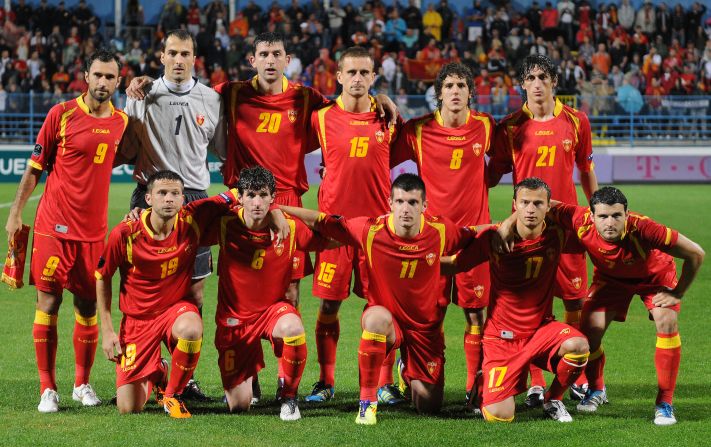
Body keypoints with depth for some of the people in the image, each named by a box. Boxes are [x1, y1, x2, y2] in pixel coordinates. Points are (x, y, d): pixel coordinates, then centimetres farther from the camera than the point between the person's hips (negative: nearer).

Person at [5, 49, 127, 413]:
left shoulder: (123, 122, 6)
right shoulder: (61, 114, -3)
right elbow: (34, 168, 2)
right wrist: (15, 213, 0)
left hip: (94, 230, 3)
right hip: (54, 226, -3)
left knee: (88, 306, 7)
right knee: (48, 302, -3)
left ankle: (82, 384, 21)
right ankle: (47, 388, 2)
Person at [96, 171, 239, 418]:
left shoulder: (192, 219, -15)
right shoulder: (125, 234, -18)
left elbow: (233, 198, -1)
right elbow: (102, 277, -2)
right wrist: (107, 330, -4)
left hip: (177, 307, 0)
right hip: (137, 318, 0)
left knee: (191, 329, -40)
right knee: (128, 408, -6)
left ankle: (173, 394, -10)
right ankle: (157, 373, 33)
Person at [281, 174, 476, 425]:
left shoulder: (441, 232, -16)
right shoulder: (370, 230, -19)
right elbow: (319, 221, -12)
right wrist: (276, 210, -20)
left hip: (426, 327, 2)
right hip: (387, 320, -2)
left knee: (429, 406, 4)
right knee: (376, 317, -41)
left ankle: (408, 371, 43)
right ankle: (367, 402, -25)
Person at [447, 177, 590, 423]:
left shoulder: (557, 235, -8)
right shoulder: (493, 237, -11)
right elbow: (455, 264, 1)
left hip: (541, 329, 2)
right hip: (501, 337, -2)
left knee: (578, 345, -33)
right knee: (498, 416, -18)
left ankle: (553, 400, 0)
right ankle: (484, 383, 22)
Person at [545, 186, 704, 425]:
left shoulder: (642, 229, -44)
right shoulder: (581, 222, -36)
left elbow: (695, 253, -34)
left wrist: (677, 293, -24)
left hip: (655, 274, -2)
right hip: (610, 277, 2)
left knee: (667, 323, -23)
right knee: (590, 330, -9)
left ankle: (664, 403, -8)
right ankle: (596, 390, 22)